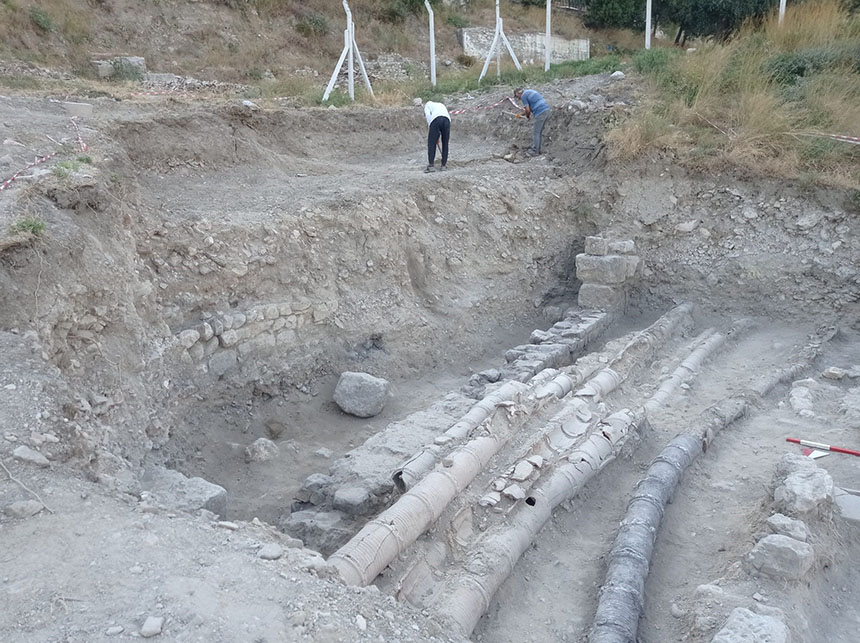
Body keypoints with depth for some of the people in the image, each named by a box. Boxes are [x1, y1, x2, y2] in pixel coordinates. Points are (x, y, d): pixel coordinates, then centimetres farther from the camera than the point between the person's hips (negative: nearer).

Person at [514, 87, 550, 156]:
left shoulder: (523, 96, -5)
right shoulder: (529, 92, 24)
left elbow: (528, 110, -6)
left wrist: (527, 116, 14)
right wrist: (526, 111, 21)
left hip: (540, 113, -9)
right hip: (546, 110, 9)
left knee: (536, 133, 0)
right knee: (540, 132, 16)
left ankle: (535, 151, 5)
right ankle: (537, 149, 22)